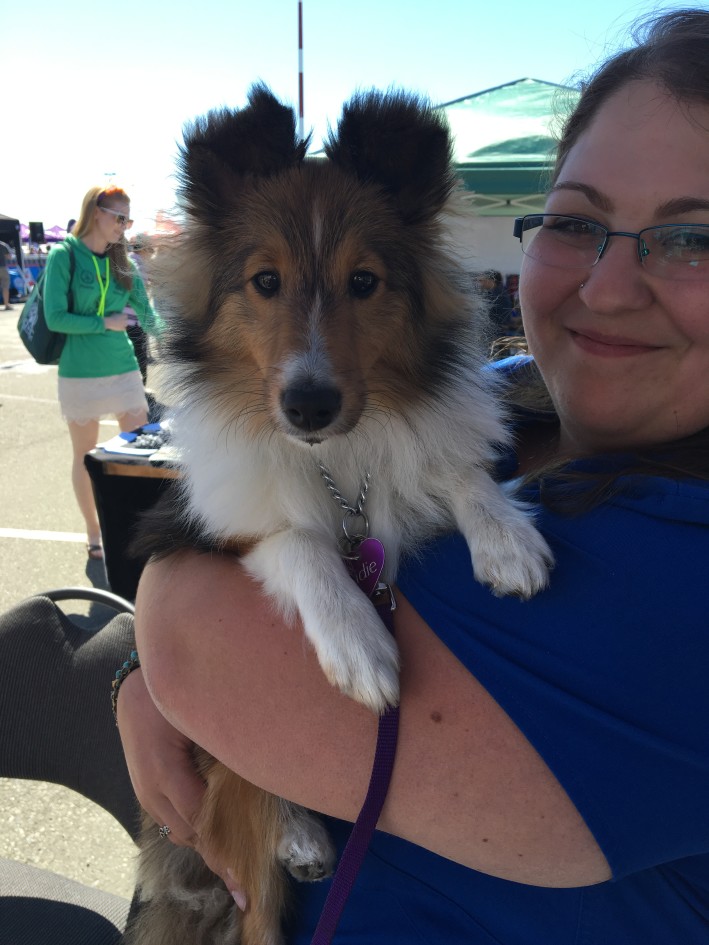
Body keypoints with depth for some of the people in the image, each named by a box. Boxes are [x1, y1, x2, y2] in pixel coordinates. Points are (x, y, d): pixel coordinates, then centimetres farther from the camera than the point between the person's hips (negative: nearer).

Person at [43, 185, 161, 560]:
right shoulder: (64, 255, -7)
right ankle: (94, 532, 26)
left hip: (124, 369, 4)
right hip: (80, 373, -4)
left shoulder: (122, 261, 6)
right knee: (86, 455, 9)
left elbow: (148, 317, 9)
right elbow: (55, 318, -13)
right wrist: (105, 322, -13)